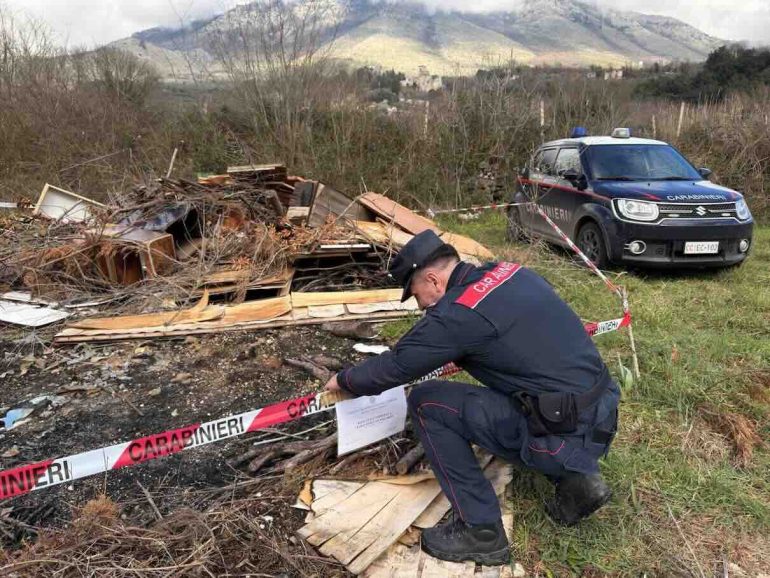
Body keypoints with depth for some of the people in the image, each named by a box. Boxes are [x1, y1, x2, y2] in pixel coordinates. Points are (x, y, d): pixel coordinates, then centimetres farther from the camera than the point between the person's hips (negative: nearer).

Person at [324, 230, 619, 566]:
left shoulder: (457, 313, -15)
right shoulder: (512, 272, 7)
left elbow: (394, 366, -6)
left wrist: (345, 380, 13)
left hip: (568, 436, -9)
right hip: (602, 416, 9)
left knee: (426, 403, -4)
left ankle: (481, 530, 4)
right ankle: (577, 478, 17)